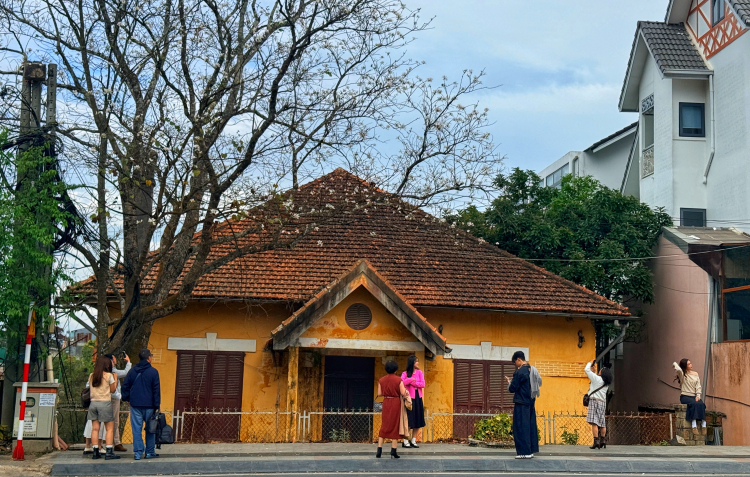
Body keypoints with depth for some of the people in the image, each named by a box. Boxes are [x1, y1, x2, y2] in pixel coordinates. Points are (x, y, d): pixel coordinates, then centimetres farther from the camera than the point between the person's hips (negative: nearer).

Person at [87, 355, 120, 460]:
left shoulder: (91, 376, 8)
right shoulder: (109, 375, -4)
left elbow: (90, 387, 18)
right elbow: (113, 390, 2)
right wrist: (115, 379, 14)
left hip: (93, 403, 5)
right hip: (105, 403, -5)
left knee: (95, 428, 5)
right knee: (109, 428, 1)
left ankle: (95, 452, 5)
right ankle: (109, 452, -5)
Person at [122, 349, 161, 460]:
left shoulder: (132, 371, 6)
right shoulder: (153, 372, -5)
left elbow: (125, 386, 9)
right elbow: (156, 390, -5)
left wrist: (127, 398, 18)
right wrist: (157, 405, -2)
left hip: (135, 405, 2)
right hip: (149, 405, -2)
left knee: (136, 428, 3)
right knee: (150, 429, 9)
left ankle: (138, 453, 0)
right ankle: (150, 452, 12)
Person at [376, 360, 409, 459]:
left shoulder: (381, 380, 1)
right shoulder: (398, 380, -10)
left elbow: (379, 393, 2)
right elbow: (403, 393, -14)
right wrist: (405, 393, 8)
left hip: (386, 403, 3)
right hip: (396, 403, -3)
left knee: (384, 426, 12)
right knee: (395, 426, 4)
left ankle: (379, 450, 7)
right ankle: (393, 451, 3)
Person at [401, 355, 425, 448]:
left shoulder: (419, 372, 8)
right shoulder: (405, 373, -1)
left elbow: (422, 384, -2)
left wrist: (412, 383, -10)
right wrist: (411, 379, -20)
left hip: (418, 398, 4)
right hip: (409, 398, -4)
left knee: (418, 420, 4)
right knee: (409, 420, -6)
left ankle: (413, 440, 13)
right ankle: (406, 441, -1)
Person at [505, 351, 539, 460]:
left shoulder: (519, 372, -16)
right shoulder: (532, 370, 8)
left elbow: (512, 388, -14)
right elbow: (539, 383, 20)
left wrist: (509, 381, 7)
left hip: (521, 403, -8)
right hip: (531, 402, 8)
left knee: (521, 427, -3)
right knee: (531, 426, 11)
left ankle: (524, 452, -4)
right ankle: (532, 450, 15)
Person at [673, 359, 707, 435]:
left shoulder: (695, 374, 16)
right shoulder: (682, 374, 0)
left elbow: (698, 386, 11)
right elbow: (678, 370, -24)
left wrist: (698, 395, -6)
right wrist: (675, 364, -2)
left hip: (694, 396, 4)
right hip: (685, 396, -4)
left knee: (701, 404, -29)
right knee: (694, 404, -34)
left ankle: (703, 425, -33)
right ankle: (694, 425, -41)